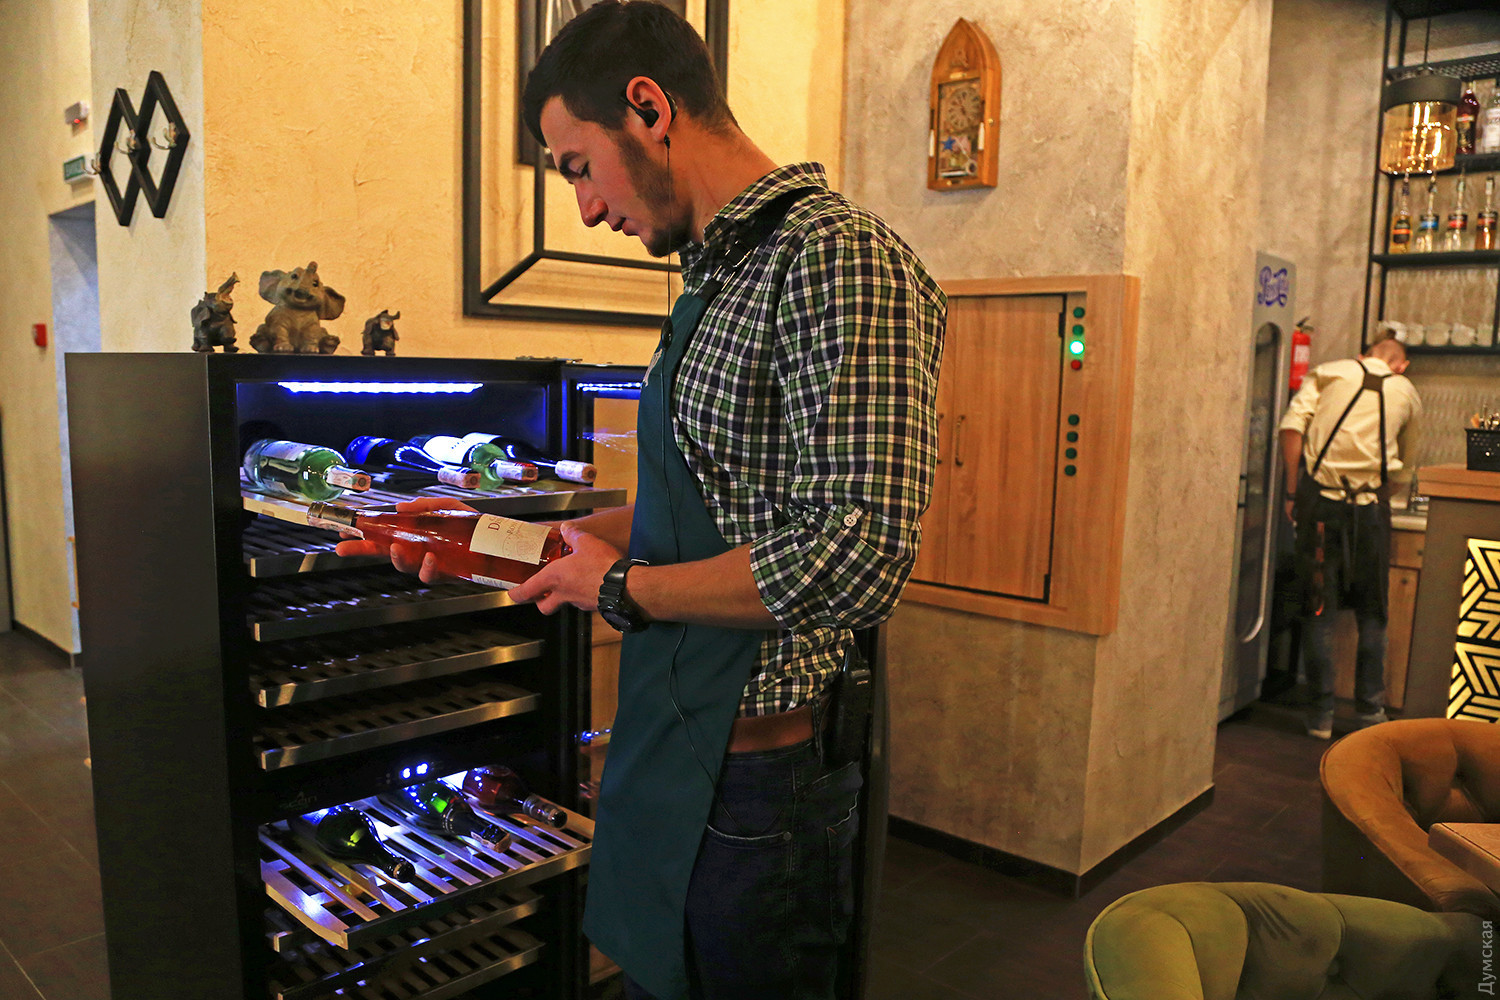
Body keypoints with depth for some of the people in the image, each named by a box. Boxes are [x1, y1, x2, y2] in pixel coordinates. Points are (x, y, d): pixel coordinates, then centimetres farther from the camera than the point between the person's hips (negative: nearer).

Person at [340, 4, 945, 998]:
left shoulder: (839, 257, -19)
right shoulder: (718, 277, 13)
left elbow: (857, 557, -29)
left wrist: (623, 589, -16)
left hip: (754, 773, -9)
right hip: (675, 756, 9)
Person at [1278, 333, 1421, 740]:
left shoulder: (1328, 373, 11)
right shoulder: (1406, 392, 16)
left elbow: (1293, 424, -4)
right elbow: (1404, 464, 24)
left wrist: (1293, 492, 0)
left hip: (1321, 497, 0)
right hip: (1371, 505, 1)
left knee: (1318, 611, 5)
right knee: (1372, 613, 14)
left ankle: (1320, 714, 8)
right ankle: (1370, 710, 19)